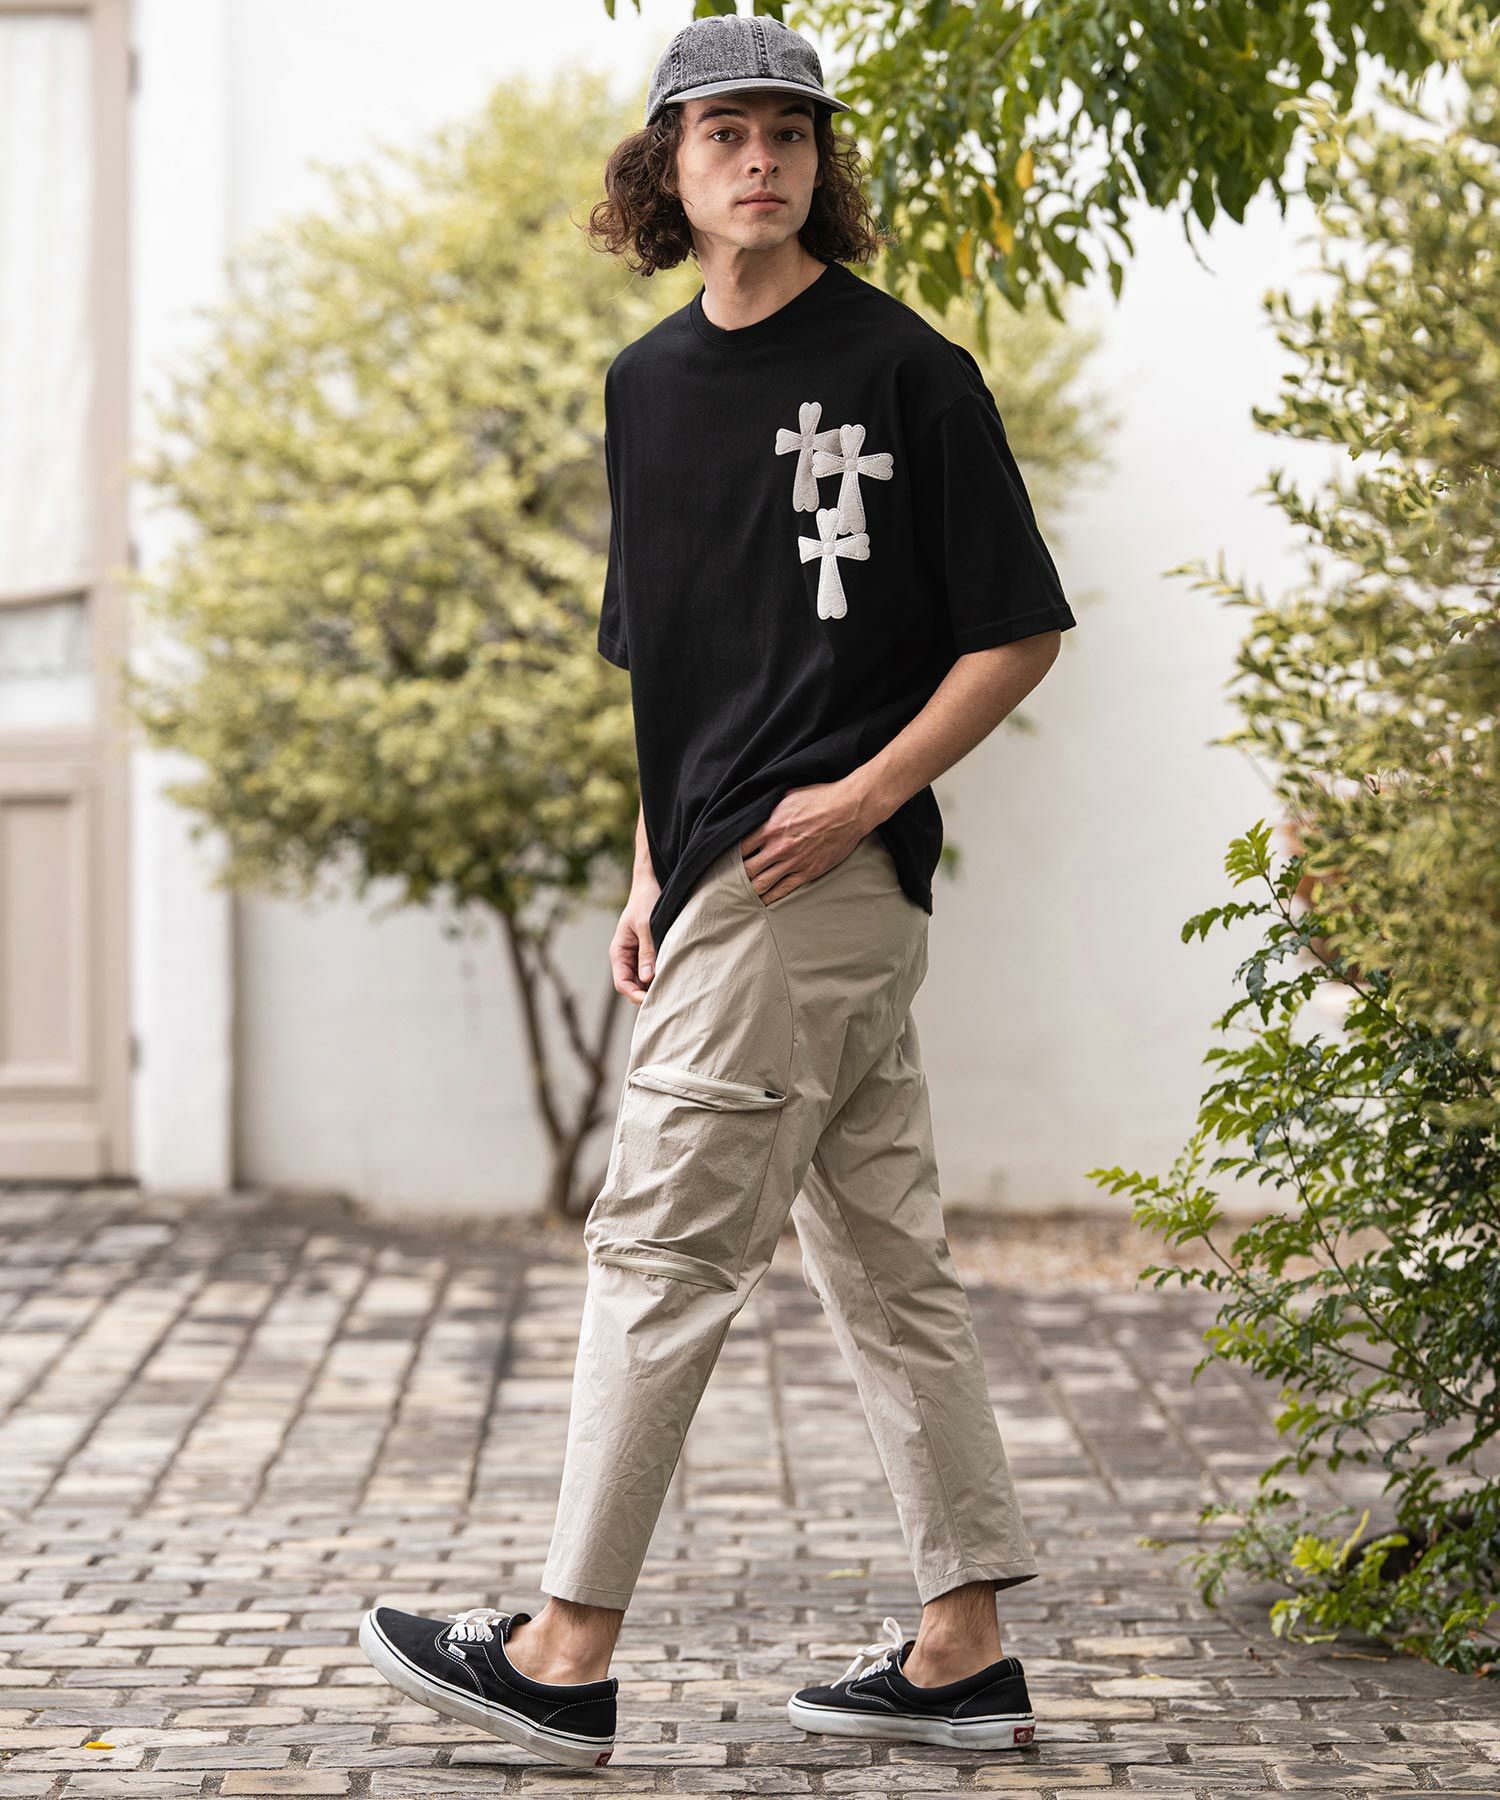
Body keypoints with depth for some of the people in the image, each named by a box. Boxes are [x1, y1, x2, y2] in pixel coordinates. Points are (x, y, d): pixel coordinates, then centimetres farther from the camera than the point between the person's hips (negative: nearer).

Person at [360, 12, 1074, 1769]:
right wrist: (654, 875, 14)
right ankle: (965, 1649, 15)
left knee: (663, 1241, -7)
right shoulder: (648, 384, 15)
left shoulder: (904, 370, -7)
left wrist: (862, 792, -13)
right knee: (881, 1256, 10)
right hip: (728, 877, 8)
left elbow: (1019, 629, -5)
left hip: (817, 871, -8)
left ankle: (567, 1653, -2)